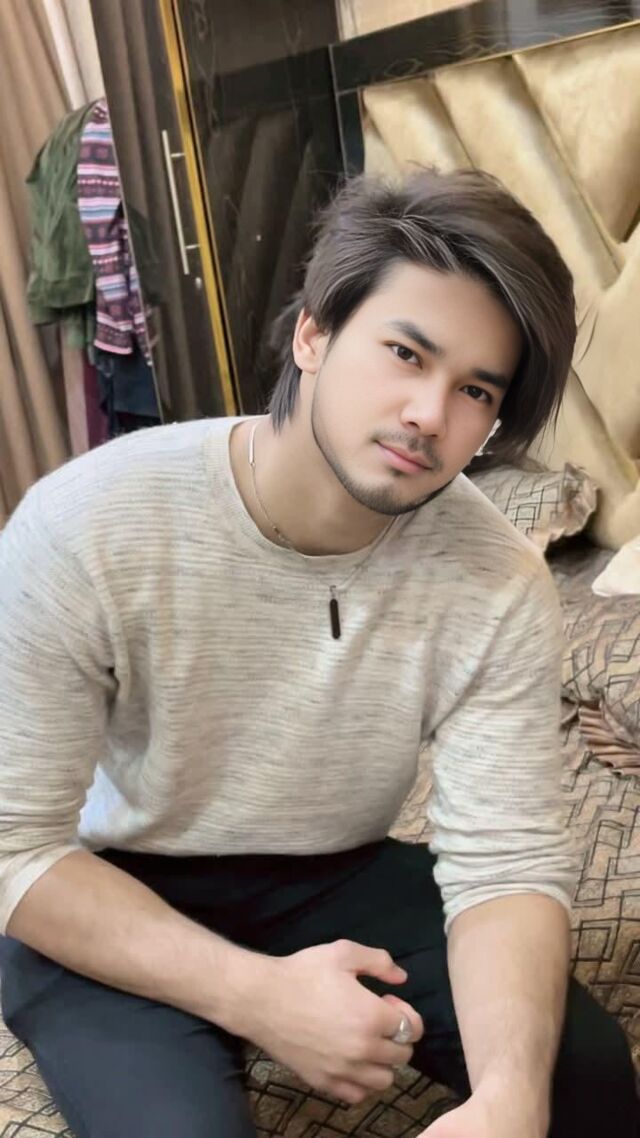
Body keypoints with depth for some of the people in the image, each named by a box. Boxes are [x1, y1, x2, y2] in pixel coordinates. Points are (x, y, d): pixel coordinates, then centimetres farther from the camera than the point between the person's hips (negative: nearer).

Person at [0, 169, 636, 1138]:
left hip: (336, 880, 2)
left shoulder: (497, 586, -18)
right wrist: (254, 993, -30)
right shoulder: (86, 529, -25)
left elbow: (507, 862, -16)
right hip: (112, 909, -1)